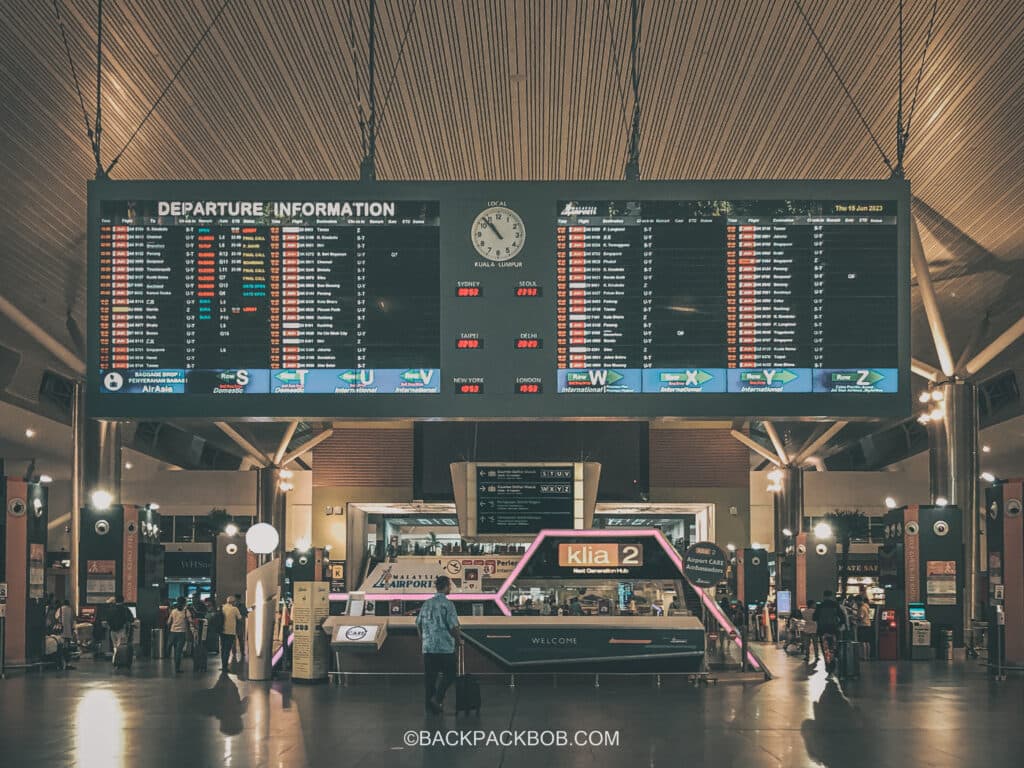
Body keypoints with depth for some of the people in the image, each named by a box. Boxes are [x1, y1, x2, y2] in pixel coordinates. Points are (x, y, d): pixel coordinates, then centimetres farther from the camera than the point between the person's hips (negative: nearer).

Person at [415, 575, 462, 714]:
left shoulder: (427, 604, 8)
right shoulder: (447, 604, -10)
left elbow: (419, 624, 11)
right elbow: (453, 626, -12)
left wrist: (422, 640, 25)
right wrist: (459, 640, 4)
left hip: (428, 647, 5)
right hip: (445, 646, -5)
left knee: (429, 676, 10)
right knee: (449, 674, 9)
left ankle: (429, 703, 12)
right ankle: (437, 698, -5)